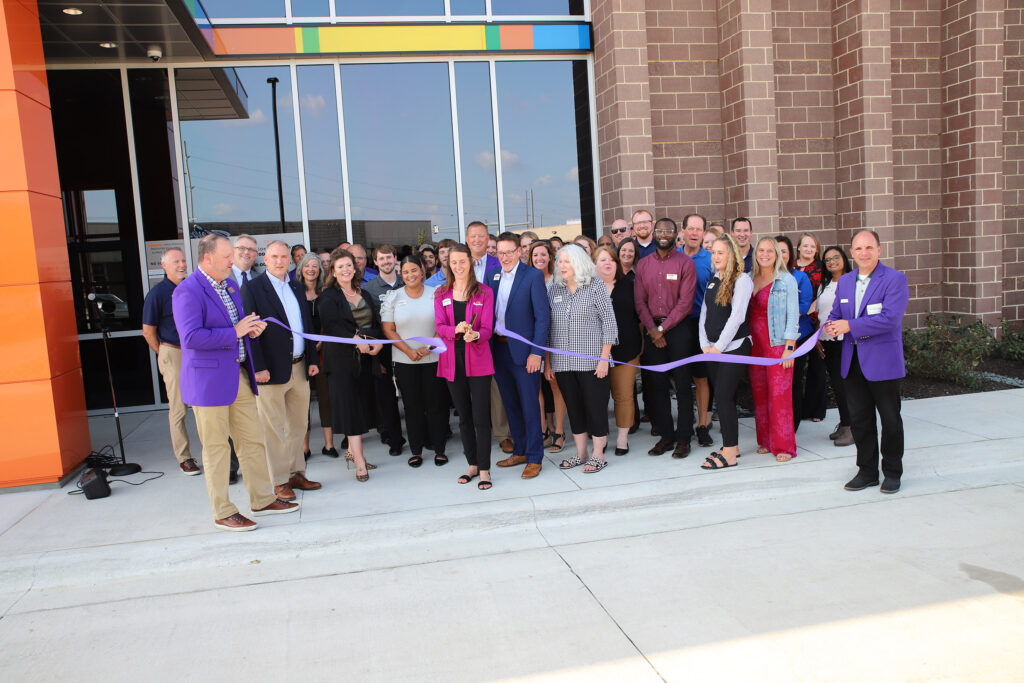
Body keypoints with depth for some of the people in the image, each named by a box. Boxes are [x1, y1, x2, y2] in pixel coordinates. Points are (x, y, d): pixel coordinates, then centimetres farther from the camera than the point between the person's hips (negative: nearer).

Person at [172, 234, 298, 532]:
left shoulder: (230, 284, 14)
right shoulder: (187, 291, -14)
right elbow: (191, 338, -24)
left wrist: (251, 328, 3)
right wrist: (234, 332, -21)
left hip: (239, 376, 8)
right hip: (209, 381, -8)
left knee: (253, 440, 13)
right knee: (216, 448, 3)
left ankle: (262, 499, 26)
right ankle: (222, 513, 15)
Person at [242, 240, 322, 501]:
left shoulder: (296, 287, 14)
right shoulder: (252, 288, -5)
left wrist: (312, 359, 11)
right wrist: (258, 367, -16)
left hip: (299, 368, 6)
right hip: (272, 370, -6)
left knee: (298, 425, 14)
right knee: (274, 430, 2)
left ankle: (296, 473, 26)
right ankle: (280, 481, 12)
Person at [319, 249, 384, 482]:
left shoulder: (365, 295, 16)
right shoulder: (329, 296, -2)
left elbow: (376, 323, 12)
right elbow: (330, 325, -14)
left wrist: (377, 342, -8)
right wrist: (356, 340, -22)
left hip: (365, 357, 5)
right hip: (342, 358, -5)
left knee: (361, 404, 6)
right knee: (350, 405, -7)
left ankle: (352, 451, 20)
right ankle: (359, 461, -6)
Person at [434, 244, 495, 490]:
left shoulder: (484, 293, 1)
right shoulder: (441, 294, 8)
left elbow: (487, 329, -4)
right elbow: (439, 327, -1)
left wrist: (474, 335, -26)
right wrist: (456, 329, -23)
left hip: (478, 359, -3)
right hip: (452, 360, 3)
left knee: (481, 416, -4)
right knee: (464, 416, 12)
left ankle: (484, 470, 4)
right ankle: (472, 464, 24)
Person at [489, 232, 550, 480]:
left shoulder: (533, 276, -7)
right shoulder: (493, 276, 10)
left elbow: (542, 317, -10)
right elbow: (489, 313, 13)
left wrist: (536, 353, -15)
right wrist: (489, 345, 3)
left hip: (523, 350, -6)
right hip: (498, 349, 6)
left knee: (529, 405, 0)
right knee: (510, 405, 14)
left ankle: (535, 458, 10)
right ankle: (519, 452, 27)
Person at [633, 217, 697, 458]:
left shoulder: (685, 263, -1)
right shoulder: (643, 264, 10)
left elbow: (685, 302, -8)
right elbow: (640, 300, 5)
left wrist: (663, 327, -12)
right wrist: (652, 328, -8)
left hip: (678, 328, -3)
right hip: (652, 330, 3)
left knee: (682, 384, -1)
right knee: (656, 384, 5)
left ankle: (683, 438, 7)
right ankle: (665, 435, 15)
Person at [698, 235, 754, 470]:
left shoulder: (742, 280, -8)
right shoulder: (712, 281, 14)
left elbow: (736, 317, -14)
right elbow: (704, 313, 14)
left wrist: (719, 347, -13)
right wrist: (704, 344, 3)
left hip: (734, 347, -7)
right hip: (713, 349, 7)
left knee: (725, 397, -10)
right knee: (723, 397, 9)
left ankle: (729, 454, -4)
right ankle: (732, 446, 19)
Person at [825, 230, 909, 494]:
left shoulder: (895, 279, -9)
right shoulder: (844, 281, 11)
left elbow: (889, 318, -20)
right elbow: (836, 313, 17)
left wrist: (850, 326, -20)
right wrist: (832, 325, -7)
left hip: (883, 361, -5)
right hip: (853, 362, 6)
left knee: (890, 420, 7)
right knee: (859, 419, 10)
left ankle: (892, 472, 21)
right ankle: (867, 471, 22)